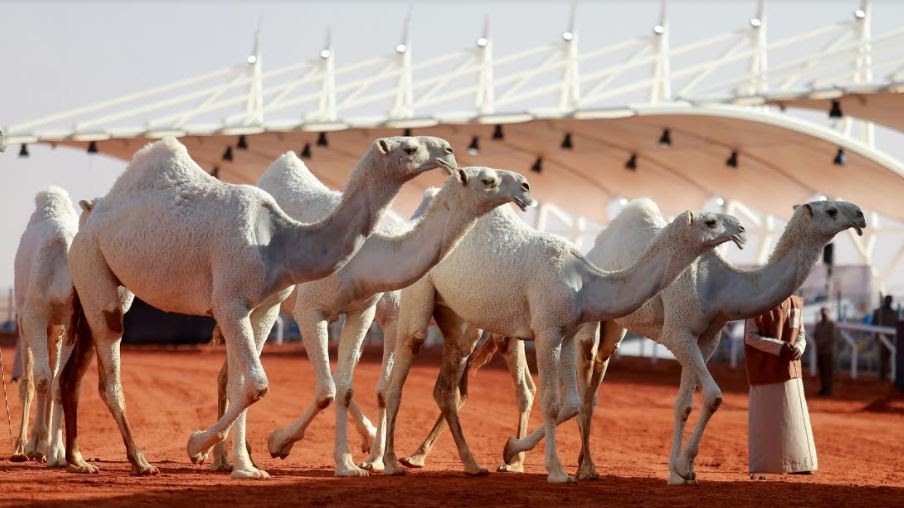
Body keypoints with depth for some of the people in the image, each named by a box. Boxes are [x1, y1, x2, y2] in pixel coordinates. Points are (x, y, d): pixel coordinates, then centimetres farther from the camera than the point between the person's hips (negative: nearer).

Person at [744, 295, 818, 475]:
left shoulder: (795, 304, 5)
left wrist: (798, 349, -12)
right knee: (764, 415, 1)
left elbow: (800, 335, 11)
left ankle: (796, 463, 10)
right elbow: (750, 337, -13)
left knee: (793, 414, 4)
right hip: (764, 369, -4)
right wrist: (779, 347, -21)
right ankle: (762, 465, 10)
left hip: (789, 369, 5)